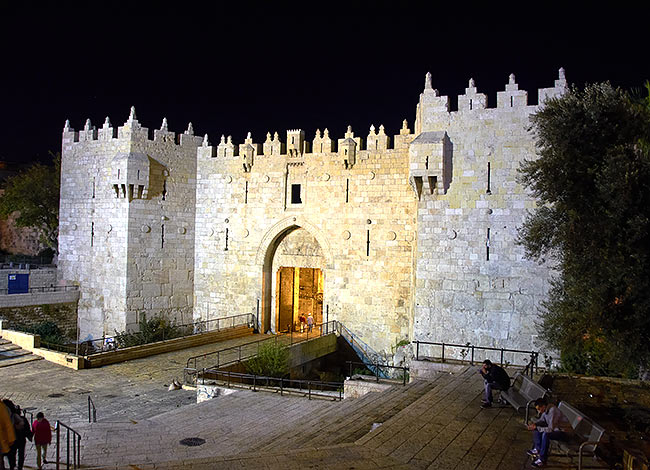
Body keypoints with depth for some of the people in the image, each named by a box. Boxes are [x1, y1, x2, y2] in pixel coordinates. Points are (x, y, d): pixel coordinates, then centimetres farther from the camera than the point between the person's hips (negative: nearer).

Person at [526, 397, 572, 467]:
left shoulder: (553, 411, -30)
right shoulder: (546, 409, -2)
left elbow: (551, 429, -32)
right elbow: (542, 420, 15)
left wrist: (536, 428, -26)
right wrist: (534, 424, -5)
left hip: (564, 432, -10)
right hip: (556, 429, 10)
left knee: (546, 434, -32)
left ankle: (542, 460, -23)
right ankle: (537, 449, 1)